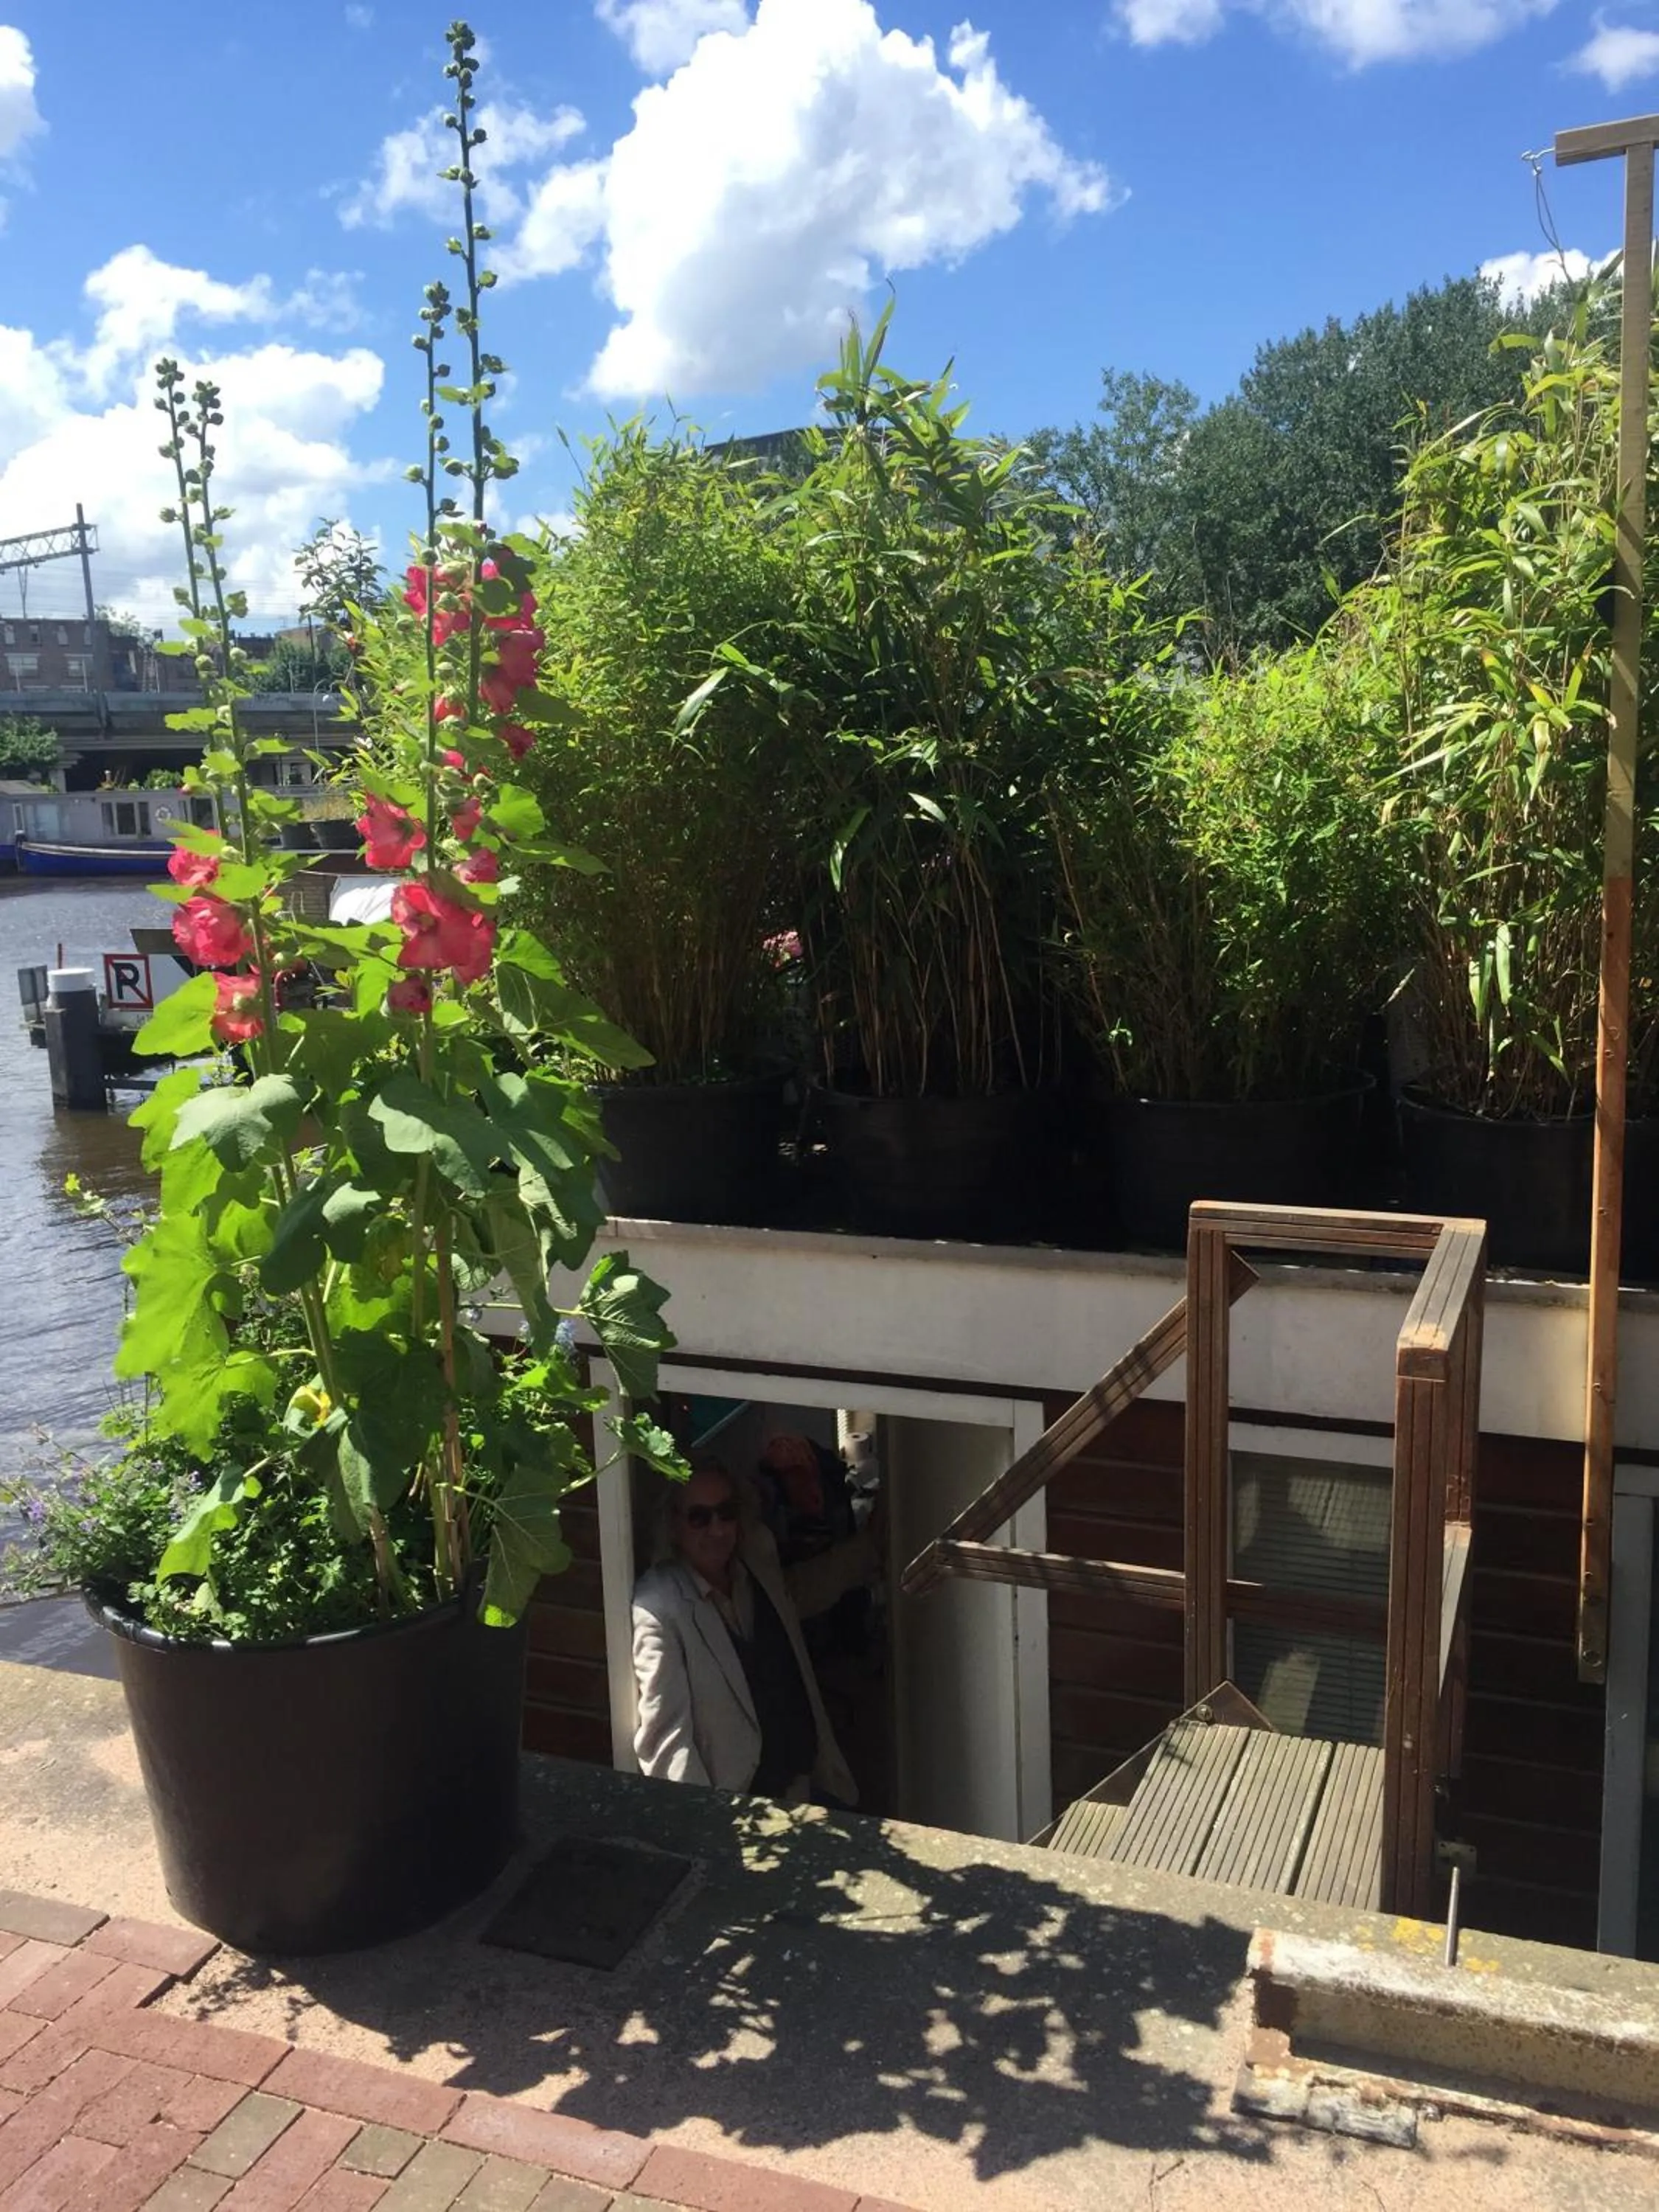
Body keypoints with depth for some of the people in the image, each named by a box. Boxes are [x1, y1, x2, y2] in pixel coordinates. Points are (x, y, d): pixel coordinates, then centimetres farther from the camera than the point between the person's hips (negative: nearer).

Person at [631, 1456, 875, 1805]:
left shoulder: (758, 1570, 0)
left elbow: (810, 1587, 22)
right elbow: (665, 1737, -24)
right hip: (729, 1807, -6)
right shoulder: (658, 1608, -22)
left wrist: (876, 1543, 20)